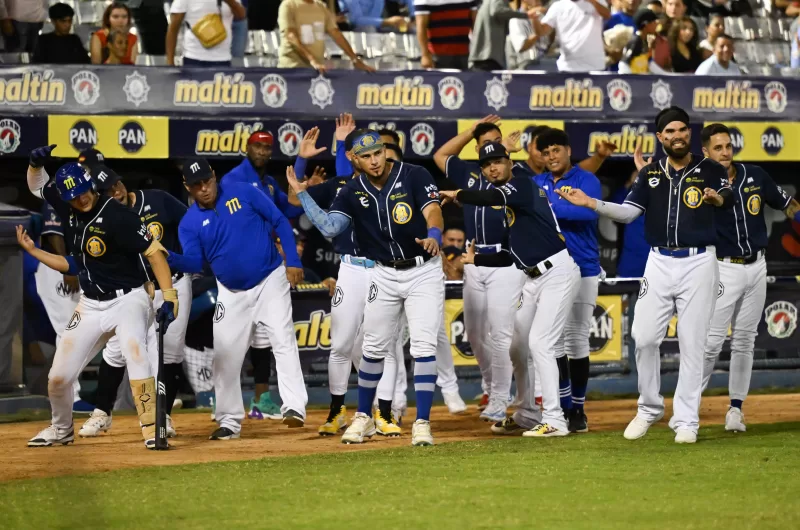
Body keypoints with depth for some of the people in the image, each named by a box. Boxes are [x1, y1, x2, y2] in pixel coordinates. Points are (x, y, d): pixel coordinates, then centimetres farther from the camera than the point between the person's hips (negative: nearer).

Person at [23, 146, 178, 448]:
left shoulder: (116, 216, -20)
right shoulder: (70, 211, 1)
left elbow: (153, 252, -19)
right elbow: (37, 185, 18)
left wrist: (169, 297, -26)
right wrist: (36, 162, -4)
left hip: (128, 300, -6)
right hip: (91, 306, 6)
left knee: (134, 351, -34)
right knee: (58, 376, 4)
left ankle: (152, 431, -33)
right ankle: (61, 430, 32)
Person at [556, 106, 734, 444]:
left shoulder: (709, 170, -2)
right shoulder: (651, 174, 9)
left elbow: (728, 198, -18)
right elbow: (628, 212, 5)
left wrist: (717, 199, -42)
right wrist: (591, 204, -10)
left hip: (698, 263, -3)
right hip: (659, 263, 3)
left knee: (692, 343, -1)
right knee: (644, 338, -3)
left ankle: (686, 420, 5)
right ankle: (649, 409, 16)